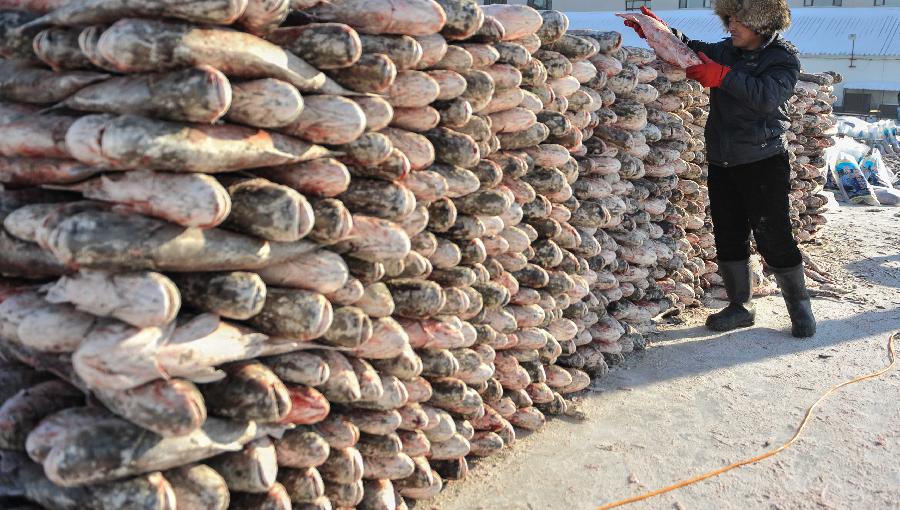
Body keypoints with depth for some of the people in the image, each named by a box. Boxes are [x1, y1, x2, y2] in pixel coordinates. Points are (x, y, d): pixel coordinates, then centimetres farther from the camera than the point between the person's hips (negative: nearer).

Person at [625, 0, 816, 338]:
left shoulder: (783, 58, -7)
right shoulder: (724, 51, 10)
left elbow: (768, 95, -24)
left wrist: (722, 76, -30)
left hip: (764, 162, -5)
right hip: (722, 162, 6)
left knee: (773, 236, -5)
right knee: (728, 235, 8)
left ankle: (800, 307, 13)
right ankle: (740, 307, 20)